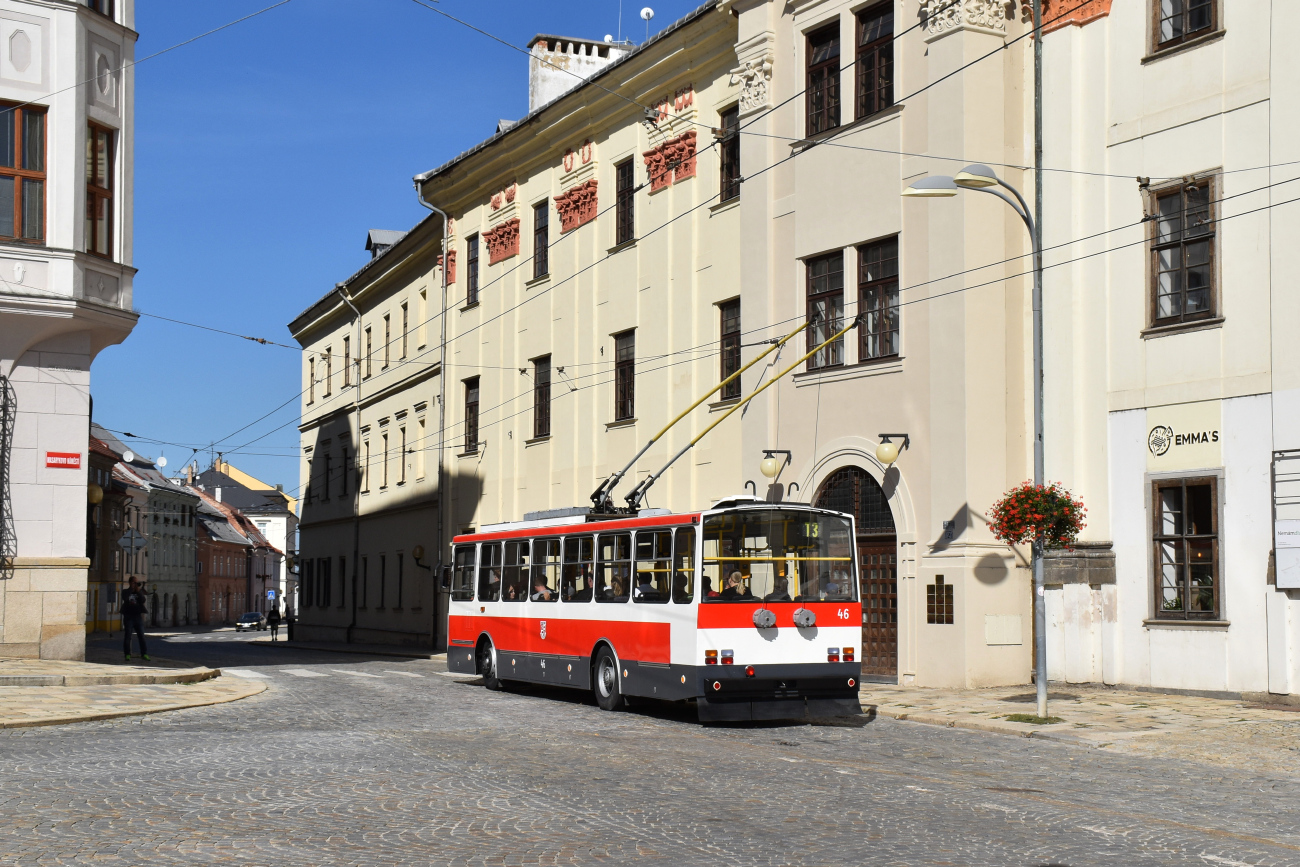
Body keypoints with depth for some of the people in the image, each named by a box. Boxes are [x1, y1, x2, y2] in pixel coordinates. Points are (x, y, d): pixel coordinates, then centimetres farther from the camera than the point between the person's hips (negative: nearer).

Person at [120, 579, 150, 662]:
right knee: (127, 636, 0)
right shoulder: (126, 592, 5)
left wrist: (139, 592, -12)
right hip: (128, 616, -2)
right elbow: (125, 598, -16)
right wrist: (131, 589, -15)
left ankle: (144, 654, 1)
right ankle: (127, 654, 7)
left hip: (138, 616, 2)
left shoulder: (140, 592, 11)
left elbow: (143, 600, -5)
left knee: (141, 635, -1)